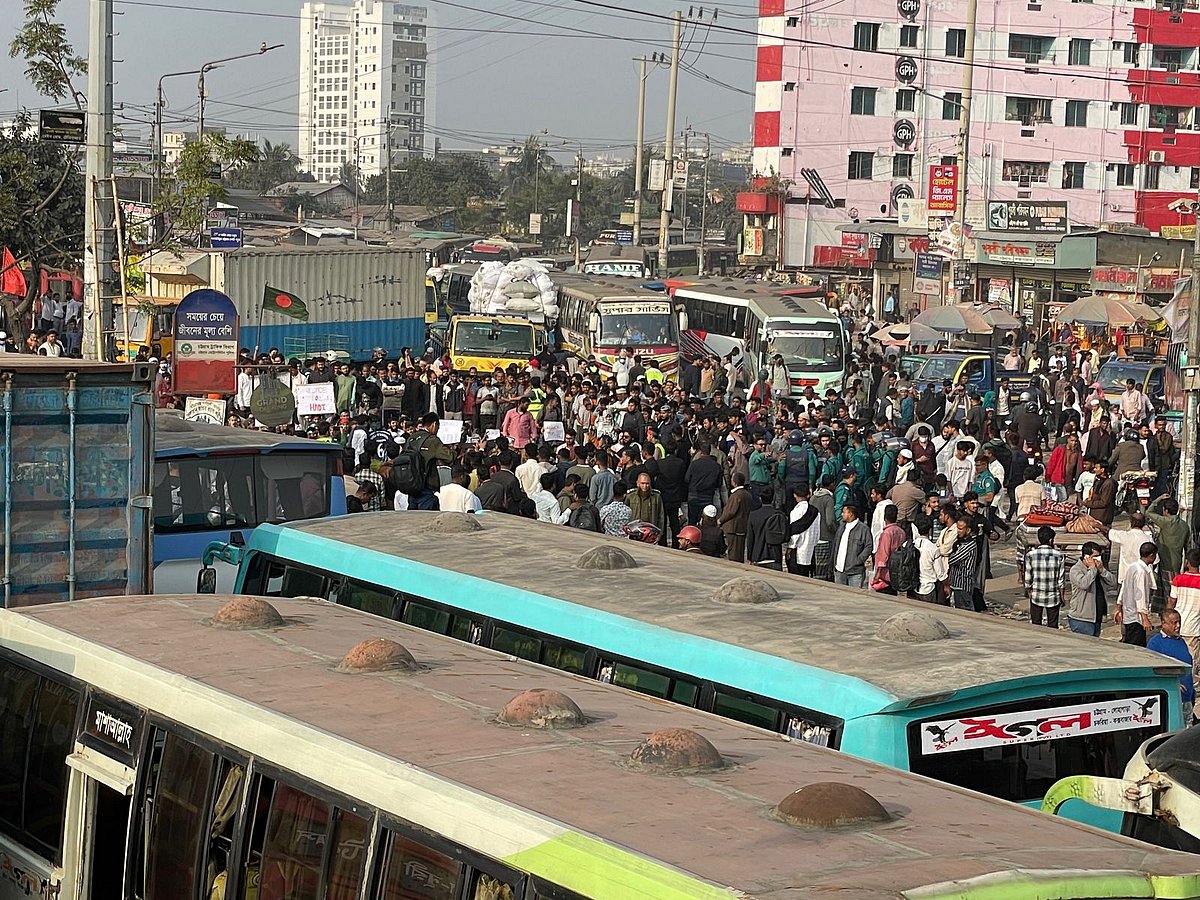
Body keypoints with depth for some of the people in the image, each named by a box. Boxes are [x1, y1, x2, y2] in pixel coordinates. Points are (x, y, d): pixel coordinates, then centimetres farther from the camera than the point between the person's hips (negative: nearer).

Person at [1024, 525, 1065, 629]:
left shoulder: (1030, 555, -9)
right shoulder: (1059, 556, -10)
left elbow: (1027, 579, -4)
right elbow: (1061, 580, -6)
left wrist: (1028, 593, 12)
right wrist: (1062, 597, 6)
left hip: (1036, 596, 0)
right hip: (1053, 597, 0)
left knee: (1035, 626, 12)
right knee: (1053, 627, 9)